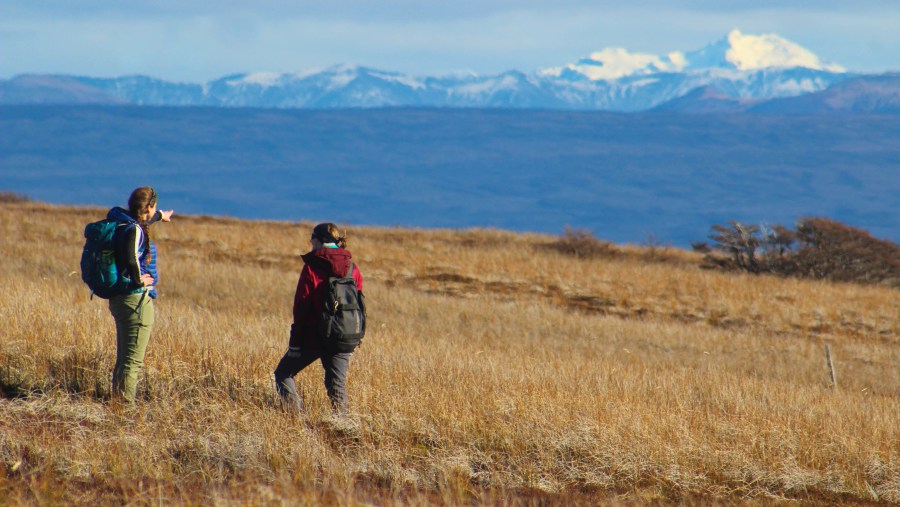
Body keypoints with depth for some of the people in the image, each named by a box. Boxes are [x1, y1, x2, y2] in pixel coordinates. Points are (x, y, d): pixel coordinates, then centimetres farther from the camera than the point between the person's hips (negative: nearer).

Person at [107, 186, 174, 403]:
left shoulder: (125, 224, 11)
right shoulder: (135, 230, -17)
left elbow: (143, 220, 34)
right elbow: (130, 258, -34)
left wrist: (160, 215, 52)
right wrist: (139, 279, -19)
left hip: (120, 299, 10)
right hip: (137, 299, -10)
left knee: (124, 359, 16)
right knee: (133, 361, -8)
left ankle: (117, 400, 20)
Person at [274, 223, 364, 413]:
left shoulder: (312, 267, -9)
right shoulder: (353, 269, 5)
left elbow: (301, 306, -9)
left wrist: (295, 341, -3)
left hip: (314, 337, -4)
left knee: (283, 373, 10)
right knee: (337, 387, 11)